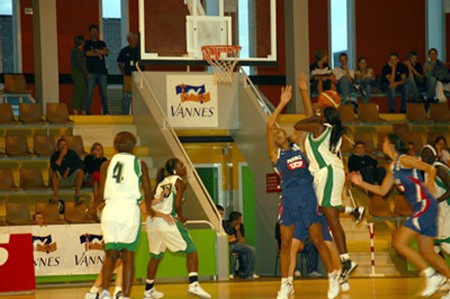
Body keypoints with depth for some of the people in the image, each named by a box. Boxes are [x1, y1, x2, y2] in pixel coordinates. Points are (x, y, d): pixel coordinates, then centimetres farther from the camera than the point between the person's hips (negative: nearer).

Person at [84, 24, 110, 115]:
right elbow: (87, 53, -7)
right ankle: (88, 111, -7)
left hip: (102, 70, 3)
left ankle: (106, 111, 3)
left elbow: (107, 52, 1)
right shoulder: (87, 43, 10)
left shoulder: (102, 43, 19)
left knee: (104, 93, 1)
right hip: (91, 71, -3)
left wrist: (95, 50, -6)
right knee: (89, 92, -8)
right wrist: (99, 53, -2)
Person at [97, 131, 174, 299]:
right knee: (128, 256, 6)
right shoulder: (139, 164, 6)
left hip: (110, 211, 2)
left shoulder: (107, 165, 9)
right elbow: (148, 194, 4)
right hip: (130, 211, -1)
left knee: (111, 254, 10)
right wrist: (149, 210, 24)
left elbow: (101, 195, 6)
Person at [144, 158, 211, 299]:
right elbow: (177, 205, -8)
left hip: (152, 221, 7)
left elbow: (149, 201, 12)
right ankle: (193, 284, -18)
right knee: (191, 250, -1)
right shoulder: (179, 181, 1)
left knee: (156, 255, 24)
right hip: (167, 220, -7)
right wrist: (182, 218, 6)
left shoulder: (161, 182, 21)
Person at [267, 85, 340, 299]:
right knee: (286, 243, 0)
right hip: (289, 199, 0)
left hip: (308, 197, 0)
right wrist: (282, 104, -9)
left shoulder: (299, 146, 12)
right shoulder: (276, 154, 6)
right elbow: (269, 126, -6)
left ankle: (333, 277, 10)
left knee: (318, 240, 1)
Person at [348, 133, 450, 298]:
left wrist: (429, 186, -21)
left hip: (425, 205, -10)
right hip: (422, 208, 10)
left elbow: (431, 169, -14)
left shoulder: (404, 160, -8)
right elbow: (382, 190, 26)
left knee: (399, 242, -11)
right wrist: (361, 183, 19)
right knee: (426, 252, 10)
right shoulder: (393, 167, 19)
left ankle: (431, 276, -9)